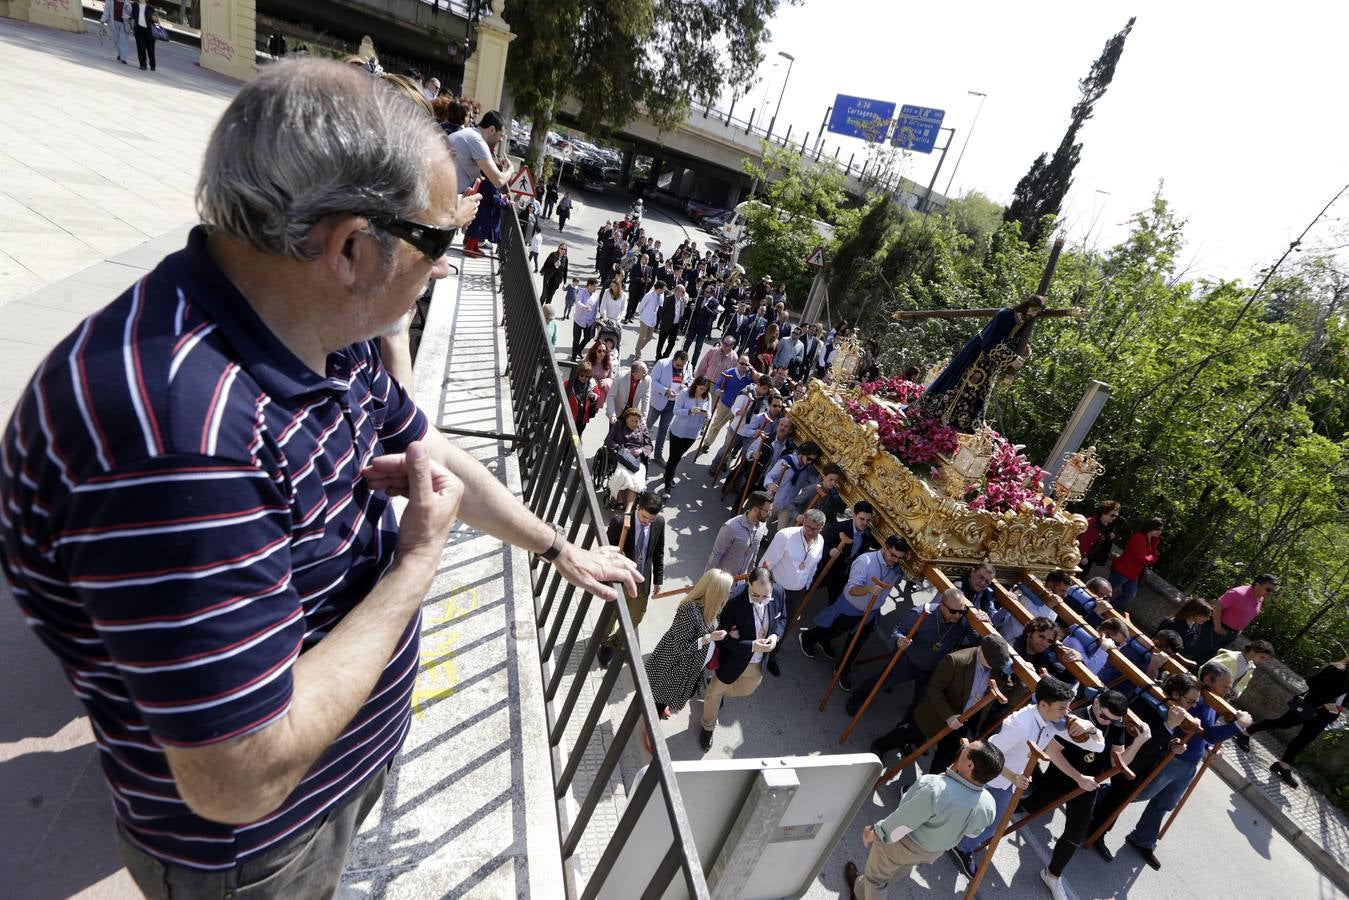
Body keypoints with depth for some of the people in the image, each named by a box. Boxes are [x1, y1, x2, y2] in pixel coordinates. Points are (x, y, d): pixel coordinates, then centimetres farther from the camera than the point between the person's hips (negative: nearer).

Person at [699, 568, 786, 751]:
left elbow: (782, 619, 1)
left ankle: (716, 682, 62)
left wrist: (776, 635, -19)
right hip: (732, 660, -5)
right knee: (715, 693, 19)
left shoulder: (778, 593, -20)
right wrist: (751, 646, -34)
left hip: (758, 663, 5)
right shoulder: (733, 600, -36)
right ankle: (708, 727, 50)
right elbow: (723, 637, -25)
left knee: (745, 689, 31)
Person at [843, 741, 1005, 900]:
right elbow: (972, 832, 0)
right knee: (899, 871, 36)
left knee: (876, 876, 25)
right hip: (934, 852, 7)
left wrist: (874, 832, -14)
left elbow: (900, 823, -31)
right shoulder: (989, 806, -23)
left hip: (902, 845, -6)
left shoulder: (935, 789, -45)